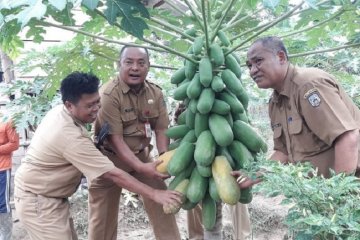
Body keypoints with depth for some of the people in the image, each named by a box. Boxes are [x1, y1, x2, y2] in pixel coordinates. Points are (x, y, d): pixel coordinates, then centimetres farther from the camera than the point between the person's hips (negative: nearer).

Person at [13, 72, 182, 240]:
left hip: (49, 196, 10)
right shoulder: (71, 137, -33)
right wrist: (155, 194, -30)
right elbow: (112, 174, -32)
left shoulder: (59, 111, -4)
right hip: (38, 200, -10)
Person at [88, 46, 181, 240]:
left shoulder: (155, 93, -5)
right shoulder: (109, 94, -22)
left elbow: (161, 129, -2)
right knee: (103, 215, 5)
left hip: (141, 155, 5)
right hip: (111, 159, -4)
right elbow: (115, 139, -24)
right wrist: (141, 167, -33)